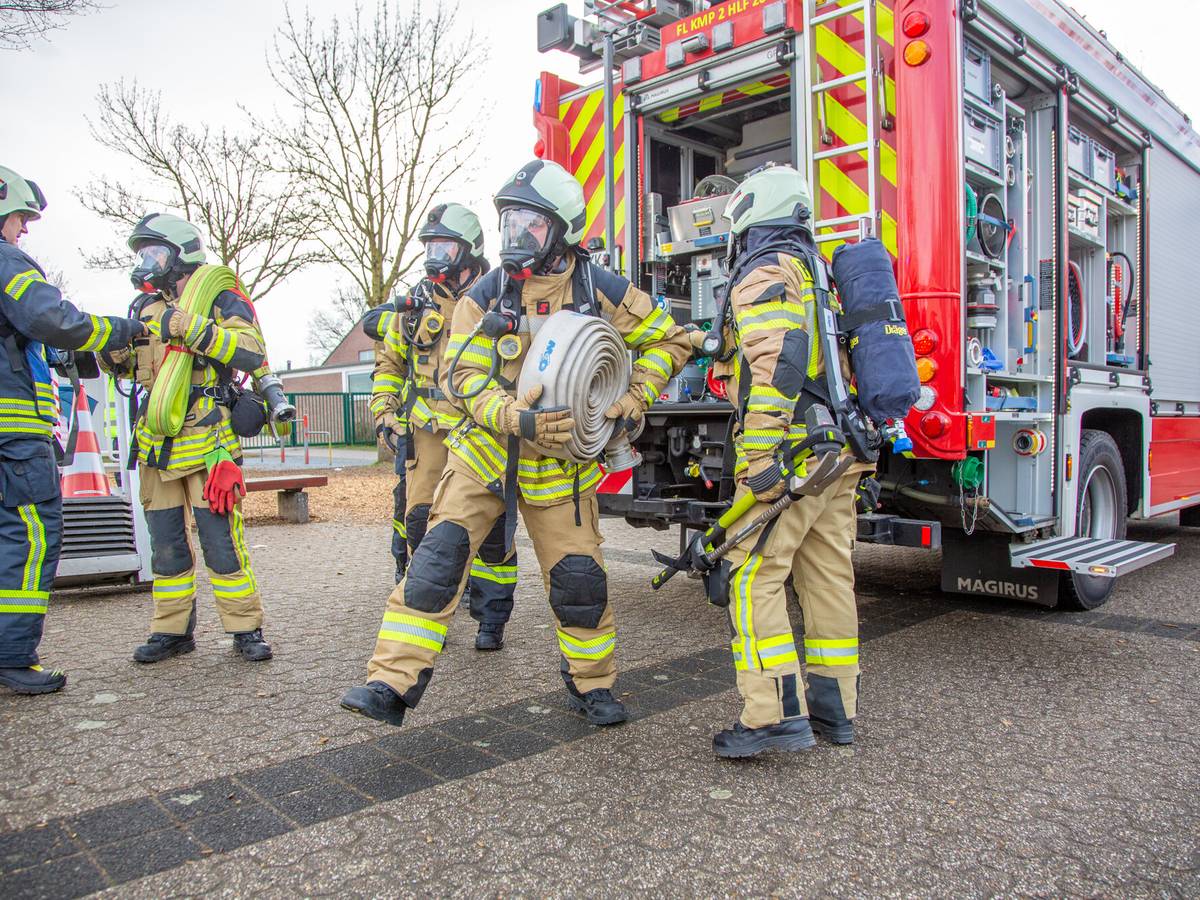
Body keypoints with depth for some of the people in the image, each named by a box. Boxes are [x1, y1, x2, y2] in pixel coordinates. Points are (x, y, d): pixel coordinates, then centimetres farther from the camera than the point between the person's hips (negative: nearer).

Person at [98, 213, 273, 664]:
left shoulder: (220, 301, -4)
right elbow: (135, 366, 27)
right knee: (166, 545, 11)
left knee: (221, 539, -7)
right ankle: (172, 630, 22)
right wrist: (114, 353, 5)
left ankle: (246, 628, 4)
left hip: (206, 443, -7)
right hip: (156, 444, 7)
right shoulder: (147, 307, 16)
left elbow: (252, 353, -21)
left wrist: (192, 329, -26)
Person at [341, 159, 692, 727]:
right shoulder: (487, 293, -3)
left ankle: (592, 685, 26)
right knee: (438, 556, -11)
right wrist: (514, 418, -26)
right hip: (484, 452, 1)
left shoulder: (601, 290, -5)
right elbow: (461, 374, -9)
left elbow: (668, 340, 5)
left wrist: (632, 401, -8)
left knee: (579, 576, 4)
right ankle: (393, 683, -5)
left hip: (560, 462, 0)